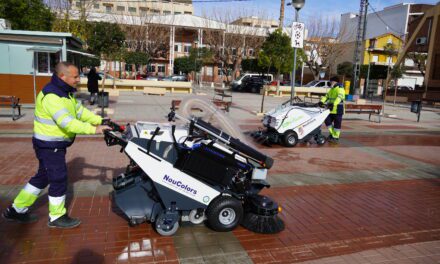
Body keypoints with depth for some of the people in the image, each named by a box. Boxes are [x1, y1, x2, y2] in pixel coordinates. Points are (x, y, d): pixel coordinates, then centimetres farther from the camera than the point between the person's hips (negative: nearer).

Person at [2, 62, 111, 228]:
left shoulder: (66, 93, 8)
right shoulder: (51, 96, -25)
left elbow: (81, 112, 9)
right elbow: (67, 123, -33)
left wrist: (100, 121, -2)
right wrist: (93, 129, -33)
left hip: (55, 145, 10)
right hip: (49, 146, -10)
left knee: (43, 177, 19)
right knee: (59, 179, 1)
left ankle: (17, 210, 34)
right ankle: (56, 217, 18)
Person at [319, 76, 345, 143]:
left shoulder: (340, 89, -9)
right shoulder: (331, 89, 19)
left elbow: (339, 97, -25)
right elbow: (326, 96, 14)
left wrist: (333, 104, -40)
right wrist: (322, 101, -5)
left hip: (338, 110, -8)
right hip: (331, 110, 8)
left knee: (337, 124, 0)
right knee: (327, 121, 5)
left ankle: (335, 137, 11)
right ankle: (332, 133, 22)